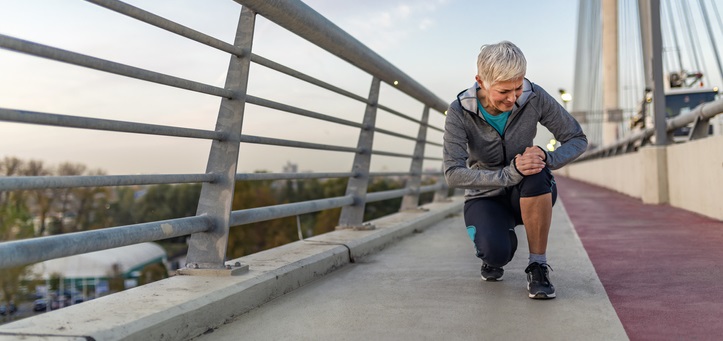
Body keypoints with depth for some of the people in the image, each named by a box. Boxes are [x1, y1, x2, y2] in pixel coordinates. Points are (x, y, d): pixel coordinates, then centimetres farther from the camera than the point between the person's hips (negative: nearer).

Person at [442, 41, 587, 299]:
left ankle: (538, 265, -19)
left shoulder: (535, 98, -16)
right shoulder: (459, 113, -20)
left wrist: (547, 158, -30)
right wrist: (509, 174, -39)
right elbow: (453, 174, -27)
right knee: (496, 252, -32)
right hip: (485, 198, -1)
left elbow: (577, 139, -8)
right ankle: (493, 256, 9)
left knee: (536, 176, -36)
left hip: (530, 197, 1)